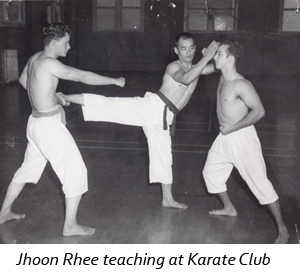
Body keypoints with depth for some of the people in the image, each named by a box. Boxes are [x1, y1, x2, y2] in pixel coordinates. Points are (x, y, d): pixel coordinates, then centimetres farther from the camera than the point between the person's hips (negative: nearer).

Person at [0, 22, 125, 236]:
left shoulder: (35, 58, 8)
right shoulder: (48, 63, -20)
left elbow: (23, 80, 25)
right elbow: (83, 77, -24)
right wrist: (115, 80, -15)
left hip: (37, 122, 10)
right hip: (50, 126, -10)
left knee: (29, 168, 24)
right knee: (76, 171, -2)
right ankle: (70, 225, 6)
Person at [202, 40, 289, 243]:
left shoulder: (241, 84, -23)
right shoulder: (223, 78, 3)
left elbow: (259, 111, -25)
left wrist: (232, 128, -21)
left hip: (242, 138, -9)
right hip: (225, 137, 9)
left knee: (260, 182, -5)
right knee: (211, 173, 20)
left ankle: (283, 230, 7)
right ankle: (229, 208, 41)